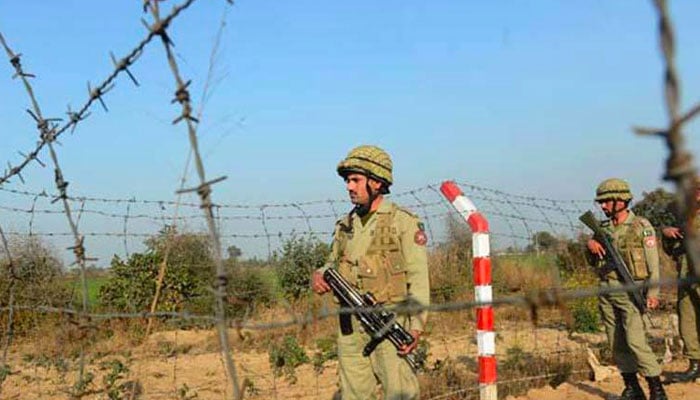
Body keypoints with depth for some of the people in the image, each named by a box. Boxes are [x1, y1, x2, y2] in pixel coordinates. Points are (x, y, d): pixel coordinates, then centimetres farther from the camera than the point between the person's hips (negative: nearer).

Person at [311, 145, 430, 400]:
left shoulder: (404, 223, -3)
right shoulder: (345, 226, 13)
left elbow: (419, 279, -7)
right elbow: (333, 265, 22)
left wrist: (417, 326, -16)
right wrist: (319, 276, -2)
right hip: (350, 327, 6)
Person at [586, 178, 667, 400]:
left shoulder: (641, 227, -5)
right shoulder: (603, 228, 11)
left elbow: (653, 262, -6)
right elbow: (594, 261, 17)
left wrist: (653, 293, -13)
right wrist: (591, 245, -4)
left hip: (631, 292, -6)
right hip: (607, 292, 6)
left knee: (635, 341, -14)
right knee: (617, 344, 8)